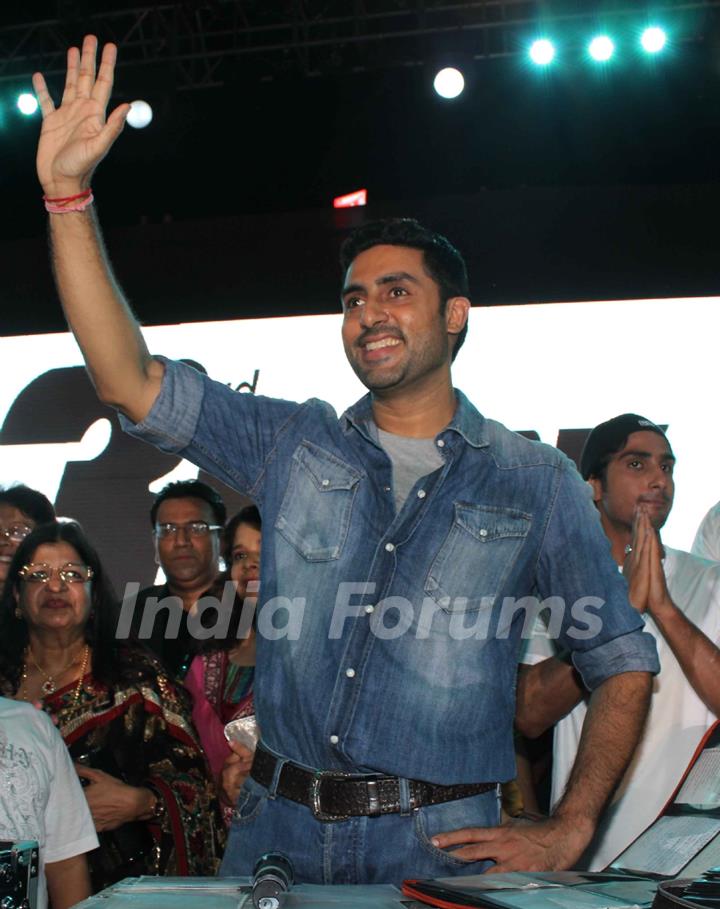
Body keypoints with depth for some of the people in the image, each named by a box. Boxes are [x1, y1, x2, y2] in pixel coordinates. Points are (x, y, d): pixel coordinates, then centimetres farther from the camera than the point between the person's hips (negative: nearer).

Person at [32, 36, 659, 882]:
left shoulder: (535, 481, 3)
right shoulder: (294, 445, 8)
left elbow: (622, 662, 6)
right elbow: (130, 381, 0)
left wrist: (566, 832, -5)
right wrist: (67, 192, -7)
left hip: (437, 846, -2)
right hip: (276, 830, 2)